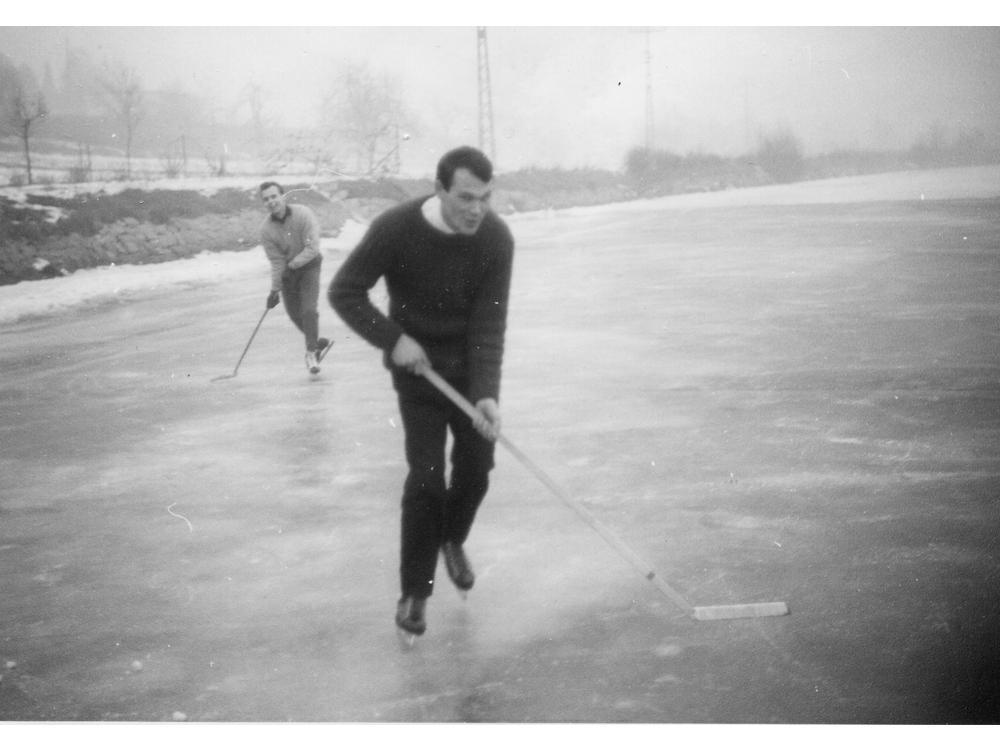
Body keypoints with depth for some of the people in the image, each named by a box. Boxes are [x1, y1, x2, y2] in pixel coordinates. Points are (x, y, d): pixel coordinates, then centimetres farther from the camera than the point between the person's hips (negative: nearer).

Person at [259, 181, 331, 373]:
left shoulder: (303, 214, -22)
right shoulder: (266, 229, -14)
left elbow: (312, 248, -23)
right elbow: (276, 261, -11)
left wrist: (293, 264, -26)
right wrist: (275, 289, -14)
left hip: (308, 265, -3)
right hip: (287, 271, 3)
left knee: (308, 310, -14)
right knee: (294, 313, 6)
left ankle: (311, 352, -4)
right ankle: (318, 343, 28)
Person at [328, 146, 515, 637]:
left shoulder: (496, 238, -18)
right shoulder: (396, 229, -24)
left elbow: (489, 322, -20)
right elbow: (344, 292, -14)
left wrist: (486, 393, -30)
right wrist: (392, 339, -23)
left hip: (471, 364, 3)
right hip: (417, 363, -2)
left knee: (477, 465, 6)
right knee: (426, 474, -10)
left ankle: (452, 539, 39)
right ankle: (414, 591, 5)